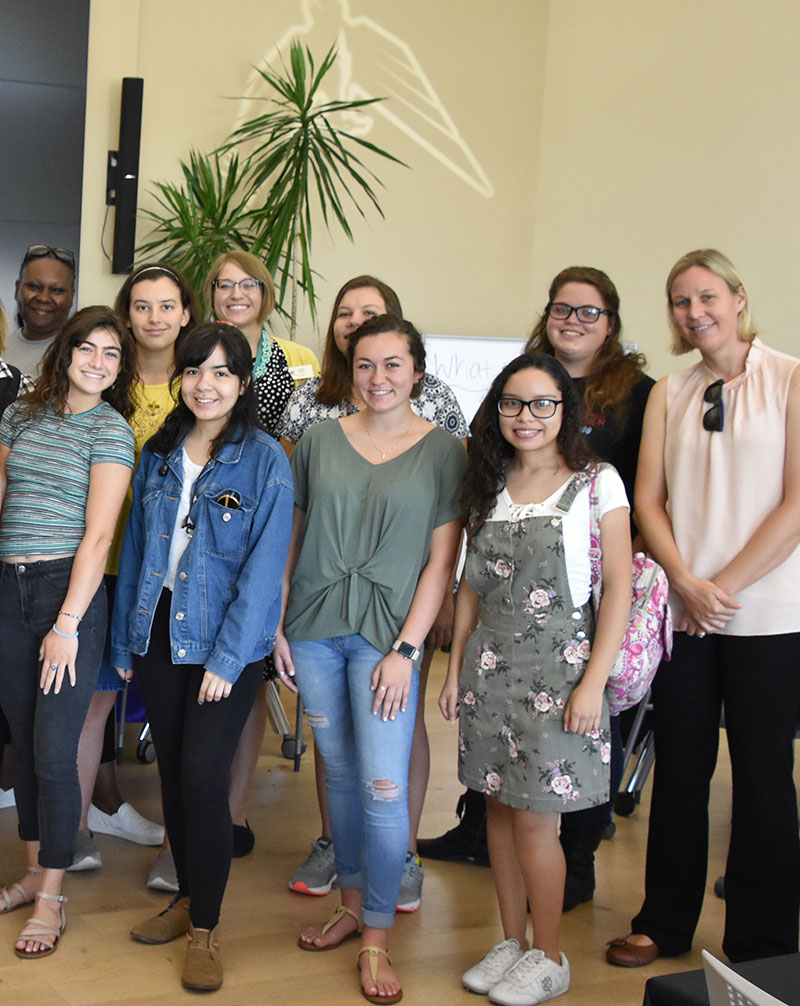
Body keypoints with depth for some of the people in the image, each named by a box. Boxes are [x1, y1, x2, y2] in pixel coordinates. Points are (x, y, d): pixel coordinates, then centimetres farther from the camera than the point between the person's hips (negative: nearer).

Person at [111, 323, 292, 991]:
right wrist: (125, 641, 11)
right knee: (173, 772, 12)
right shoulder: (159, 455, 8)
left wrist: (227, 658, -15)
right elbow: (136, 548, 13)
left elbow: (264, 567, -11)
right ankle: (188, 897, 29)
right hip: (159, 632, 5)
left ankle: (205, 932, 6)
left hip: (226, 642, -5)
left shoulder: (265, 461, -8)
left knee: (203, 778, -8)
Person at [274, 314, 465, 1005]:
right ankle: (353, 904, 28)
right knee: (340, 773, 12)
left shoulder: (443, 451, -1)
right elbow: (293, 536, 11)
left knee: (384, 787, -5)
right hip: (314, 629, 3)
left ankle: (377, 940, 7)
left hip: (387, 634, -3)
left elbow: (441, 560, -3)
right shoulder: (320, 440, 7)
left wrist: (406, 648, -9)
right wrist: (277, 625, 6)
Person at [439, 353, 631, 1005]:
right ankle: (512, 941, 24)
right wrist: (455, 669, 9)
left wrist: (594, 682, -13)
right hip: (490, 666, 5)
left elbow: (619, 588, -7)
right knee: (499, 804, 9)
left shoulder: (596, 482, -4)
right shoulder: (488, 488, 10)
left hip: (557, 668, -5)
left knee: (534, 816, -3)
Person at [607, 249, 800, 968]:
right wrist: (687, 582, -9)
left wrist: (724, 586, -11)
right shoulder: (669, 394, 11)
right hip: (684, 610, 4)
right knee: (680, 769, 11)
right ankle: (665, 923, 25)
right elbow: (649, 498, 7)